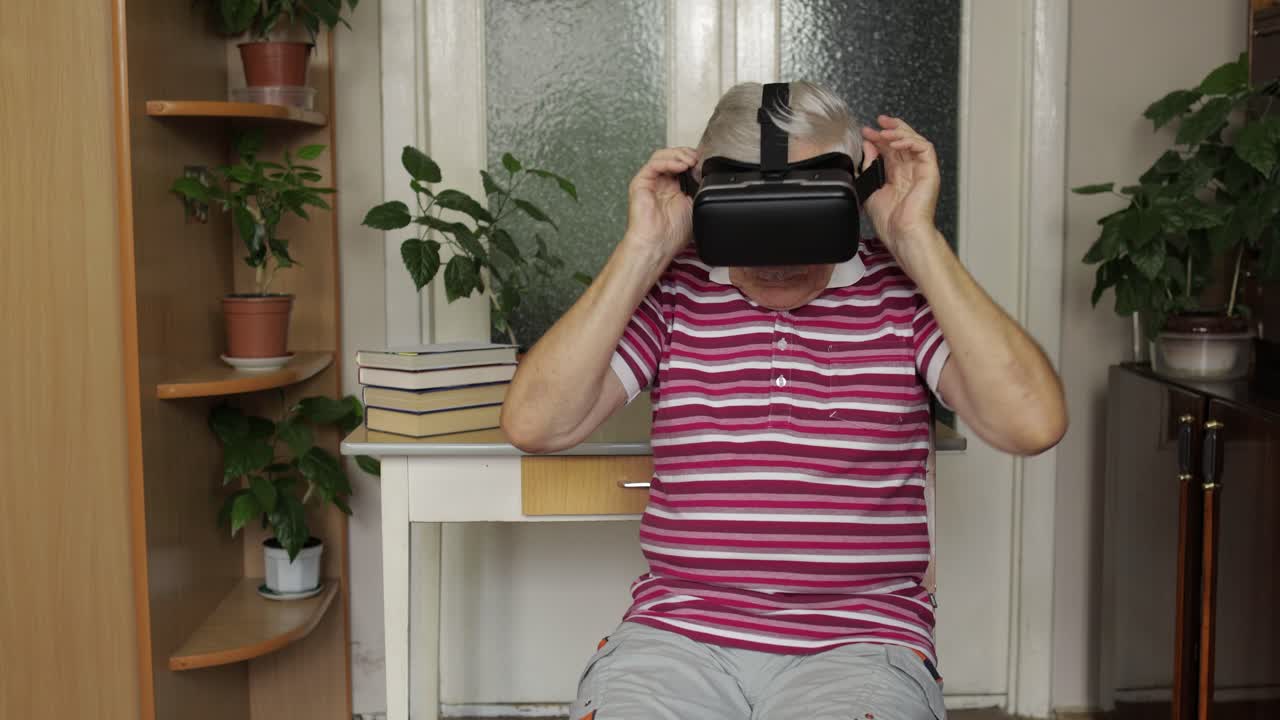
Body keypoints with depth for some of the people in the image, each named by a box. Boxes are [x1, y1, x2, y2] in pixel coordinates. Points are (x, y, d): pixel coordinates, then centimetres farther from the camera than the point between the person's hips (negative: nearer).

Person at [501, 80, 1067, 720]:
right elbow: (535, 424, -6)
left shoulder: (904, 294, 2)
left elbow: (1033, 425, -13)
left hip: (859, 643, 0)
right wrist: (643, 251, -8)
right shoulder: (671, 293, 5)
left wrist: (919, 240, -11)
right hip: (677, 631, 1)